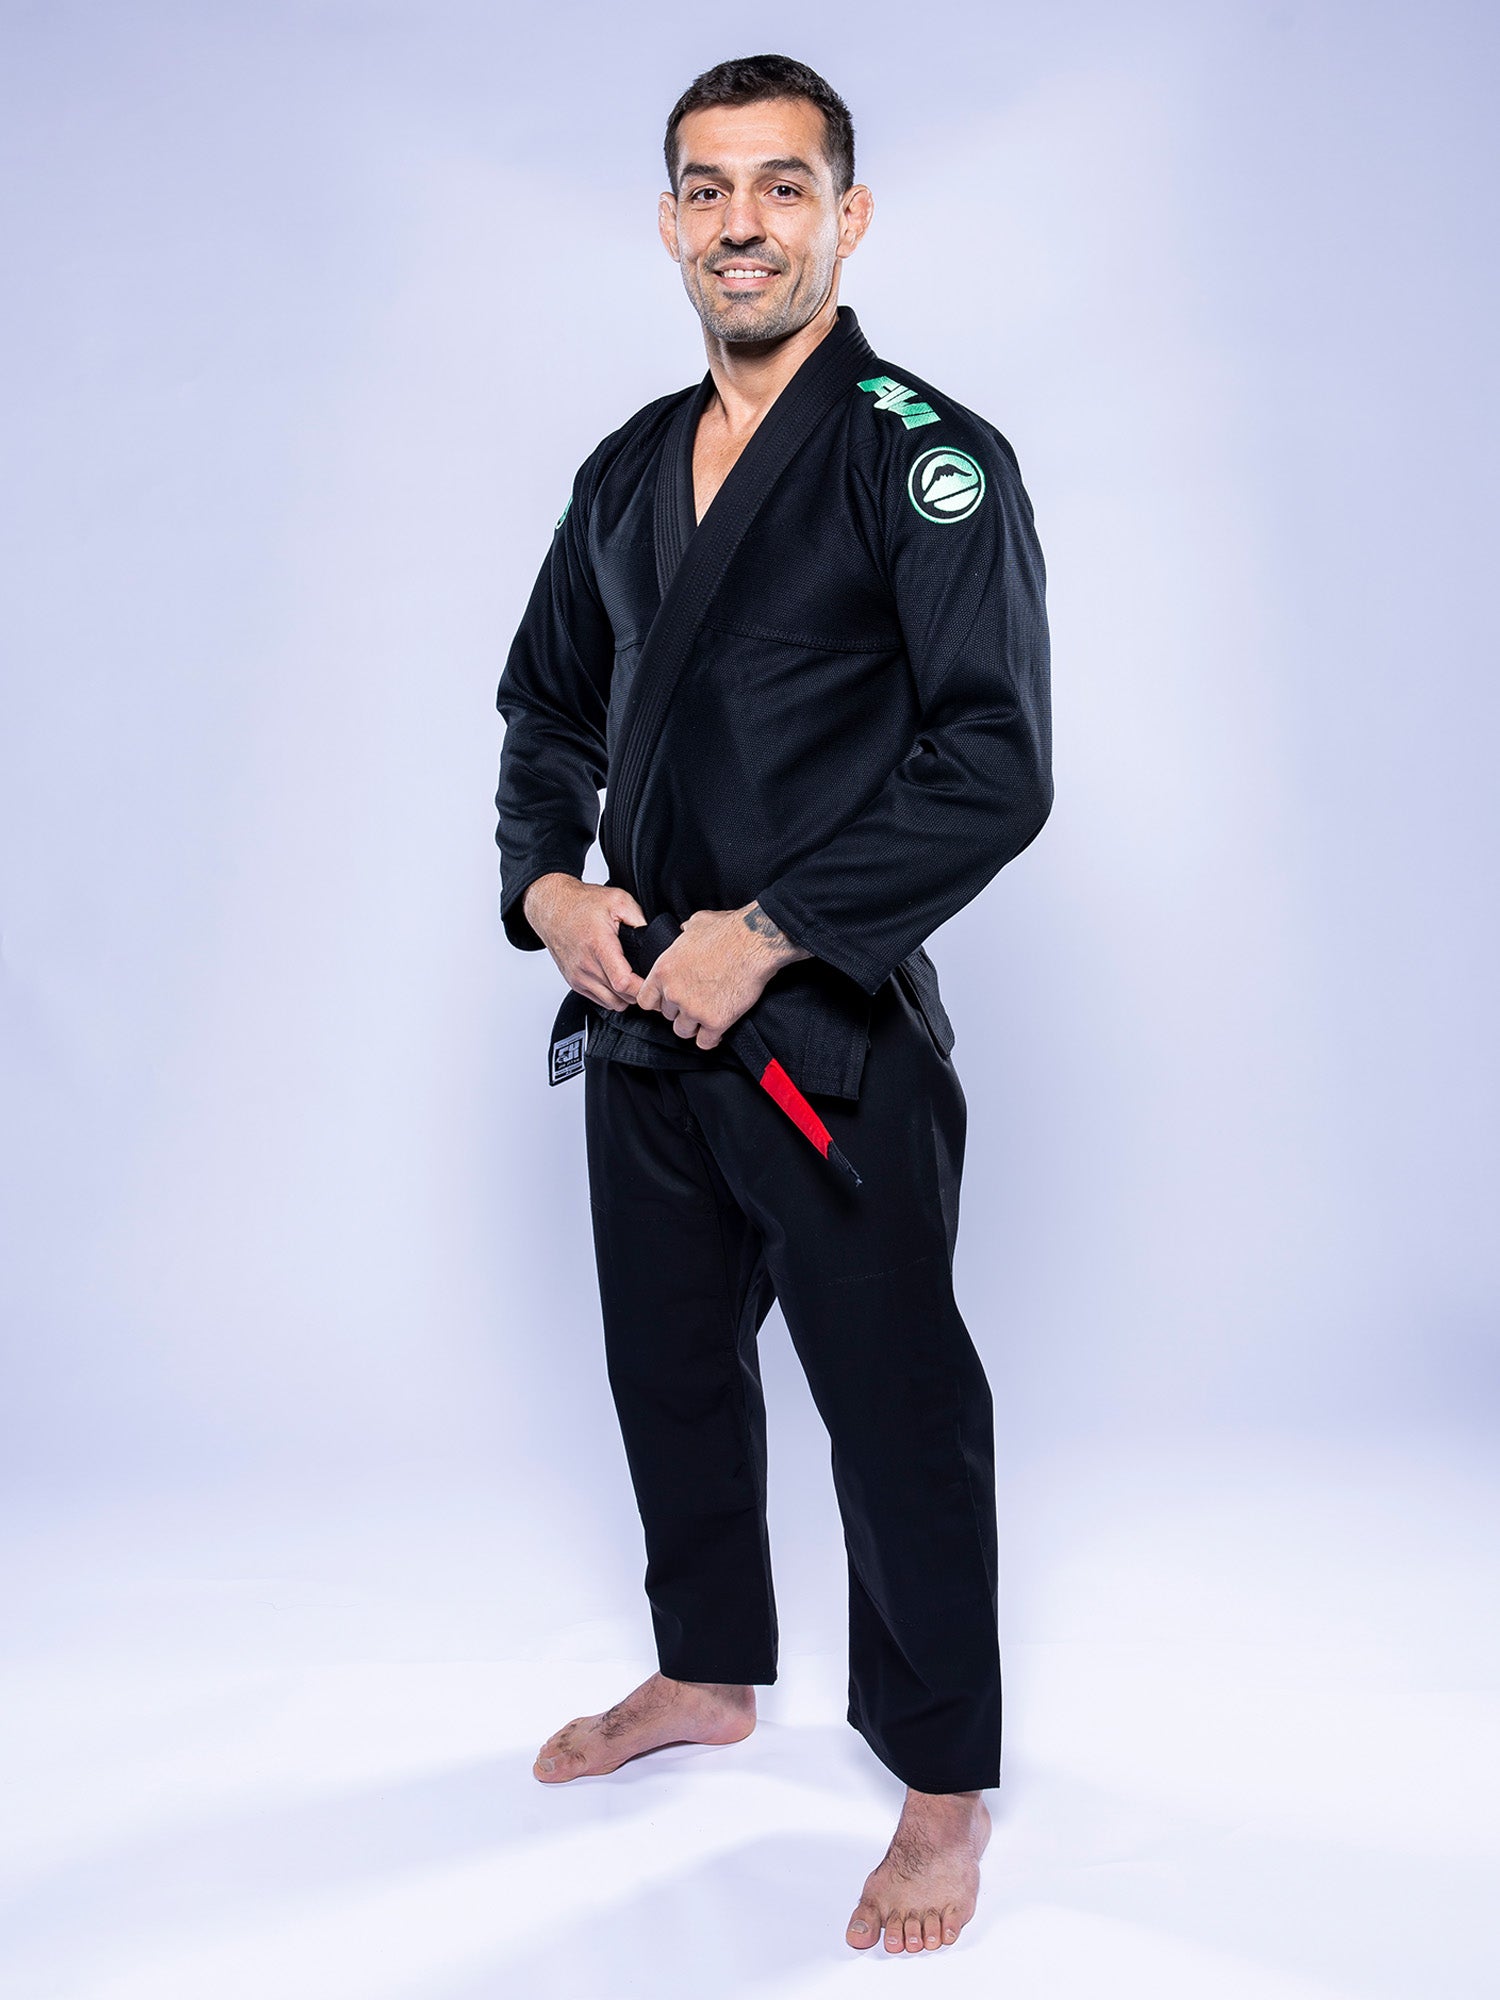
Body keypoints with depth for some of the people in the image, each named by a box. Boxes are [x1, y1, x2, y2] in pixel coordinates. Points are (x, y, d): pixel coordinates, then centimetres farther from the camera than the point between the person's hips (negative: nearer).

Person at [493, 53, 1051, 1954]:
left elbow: (995, 768, -18)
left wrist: (767, 934, -19)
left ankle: (945, 1787, 21)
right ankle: (710, 1672, 43)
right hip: (638, 1017, 7)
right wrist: (546, 883, -1)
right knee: (671, 1367, 20)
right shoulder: (627, 473, 11)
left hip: (832, 1034, -7)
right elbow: (547, 706, 19)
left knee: (894, 1409, 1)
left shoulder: (926, 460, -10)